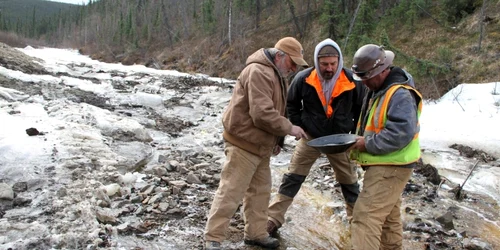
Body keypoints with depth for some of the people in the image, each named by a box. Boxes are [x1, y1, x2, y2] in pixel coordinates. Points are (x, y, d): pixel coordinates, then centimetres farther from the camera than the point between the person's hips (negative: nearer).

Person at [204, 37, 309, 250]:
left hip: (260, 145, 10)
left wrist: (280, 136, 4)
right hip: (243, 144, -10)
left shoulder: (277, 75, 13)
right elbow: (262, 114, -28)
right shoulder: (259, 72, -21)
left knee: (260, 191, 16)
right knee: (230, 192, -4)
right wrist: (289, 129, -17)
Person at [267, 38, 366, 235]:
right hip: (310, 137, 0)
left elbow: (361, 110, 0)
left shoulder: (352, 81, -16)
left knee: (349, 182, 14)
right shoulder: (303, 79, -15)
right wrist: (299, 127, -4)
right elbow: (291, 104, 2)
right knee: (292, 178, -1)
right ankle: (273, 218, 5)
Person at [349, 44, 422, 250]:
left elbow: (401, 133, -30)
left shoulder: (400, 94, -21)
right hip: (383, 165, 10)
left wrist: (368, 143, -23)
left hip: (390, 168, -10)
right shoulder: (377, 89, 12)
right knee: (388, 215, 22)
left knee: (365, 216, -14)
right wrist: (360, 140, 6)